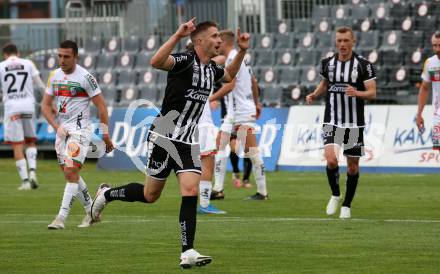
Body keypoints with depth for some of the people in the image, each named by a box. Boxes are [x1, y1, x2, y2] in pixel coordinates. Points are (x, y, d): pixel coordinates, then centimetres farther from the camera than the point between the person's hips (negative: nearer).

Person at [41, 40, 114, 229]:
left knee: (71, 173, -14)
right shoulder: (55, 76, 7)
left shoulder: (85, 77, -11)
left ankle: (61, 218, -16)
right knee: (70, 174, 13)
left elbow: (101, 106, -8)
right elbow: (45, 105, 11)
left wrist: (105, 134, -7)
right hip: (62, 130, 7)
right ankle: (91, 211, 27)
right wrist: (57, 127, -3)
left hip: (80, 130, -7)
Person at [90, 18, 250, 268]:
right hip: (164, 137, -6)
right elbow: (157, 62, -37)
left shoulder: (211, 68, 9)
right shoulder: (185, 61, -16)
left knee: (191, 191, -11)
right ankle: (106, 194, 32)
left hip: (188, 142, 6)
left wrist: (242, 51, 20)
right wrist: (178, 35, -43)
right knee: (150, 195, 5)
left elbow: (229, 76, 34)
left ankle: (188, 252, -14)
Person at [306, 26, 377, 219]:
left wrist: (357, 93, -26)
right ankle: (335, 195, 7)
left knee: (353, 166, 6)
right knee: (331, 160, -18)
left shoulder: (363, 65, -5)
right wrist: (314, 95, 4)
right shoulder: (327, 63, 4)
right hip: (332, 123, 1)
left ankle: (347, 205, 22)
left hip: (355, 124, -1)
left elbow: (372, 93, -7)